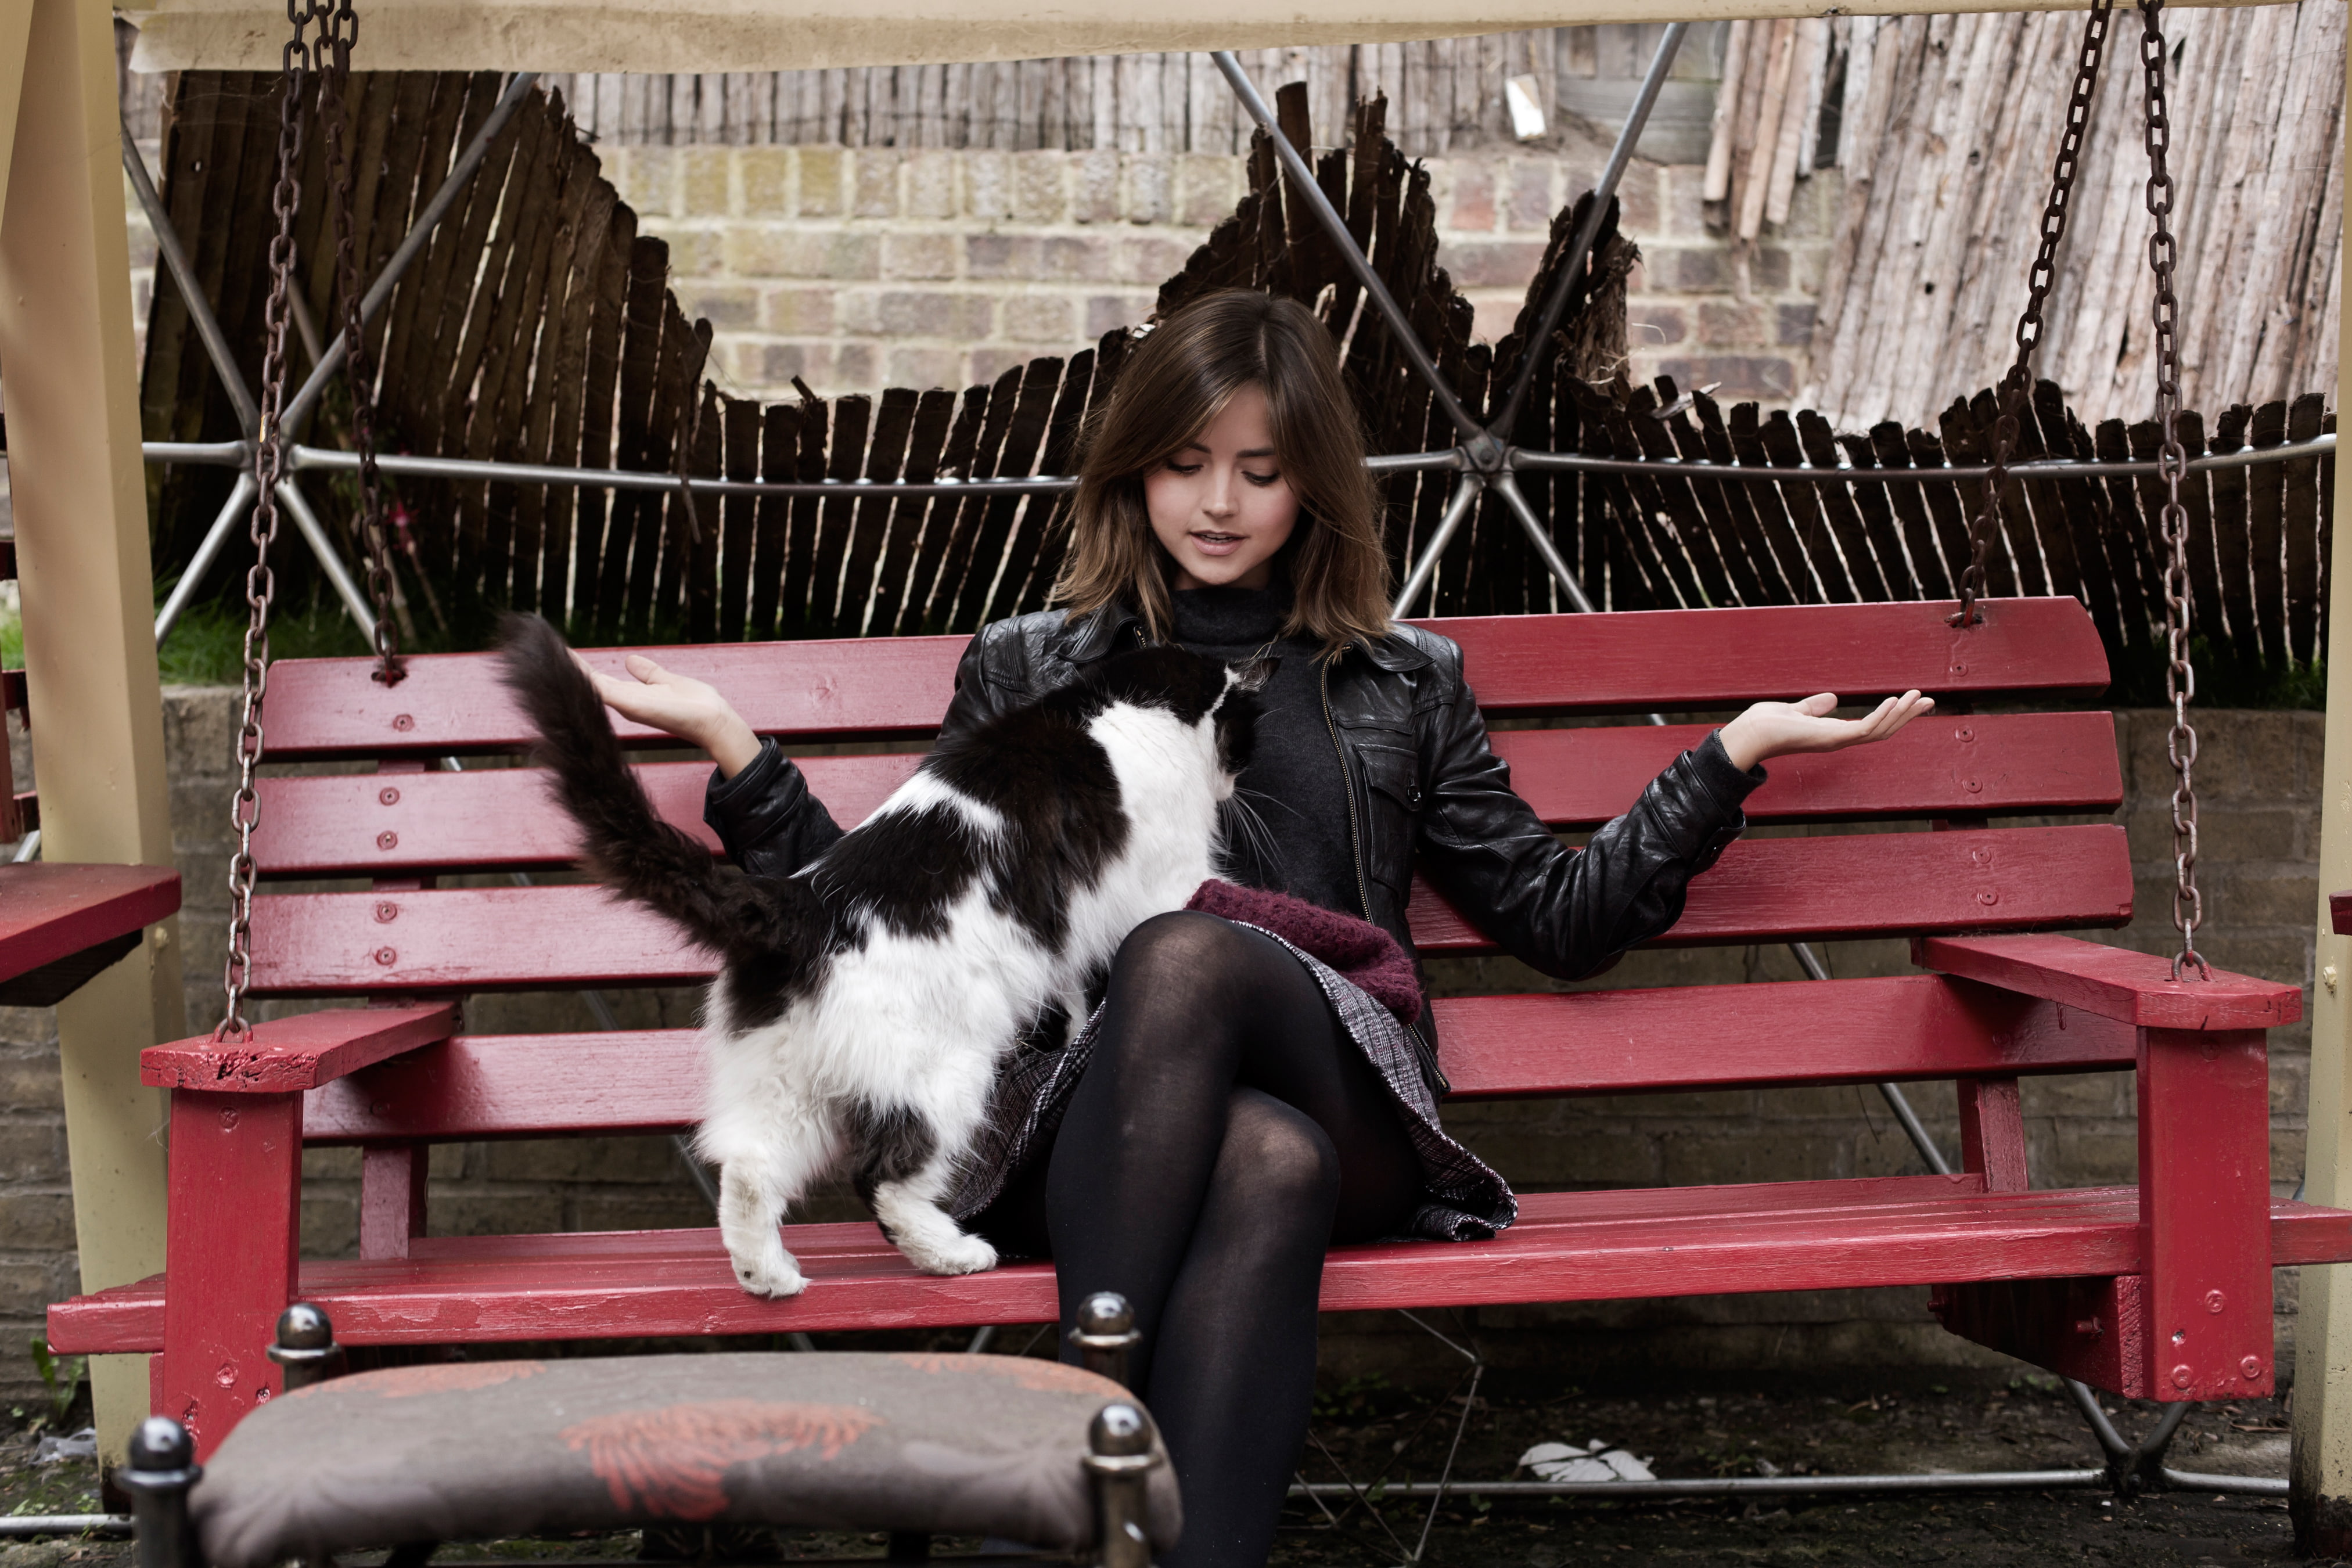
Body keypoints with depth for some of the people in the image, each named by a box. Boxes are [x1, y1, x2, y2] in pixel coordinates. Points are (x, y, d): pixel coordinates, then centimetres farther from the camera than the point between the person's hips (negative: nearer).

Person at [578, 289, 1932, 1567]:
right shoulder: (1029, 669, 24)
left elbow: (1561, 920, 24)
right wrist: (736, 751, 13)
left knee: (1187, 951, -36)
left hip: (1341, 1106, 0)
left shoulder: (1404, 683, 25)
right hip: (1086, 1117, 0)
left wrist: (1731, 758, 18)